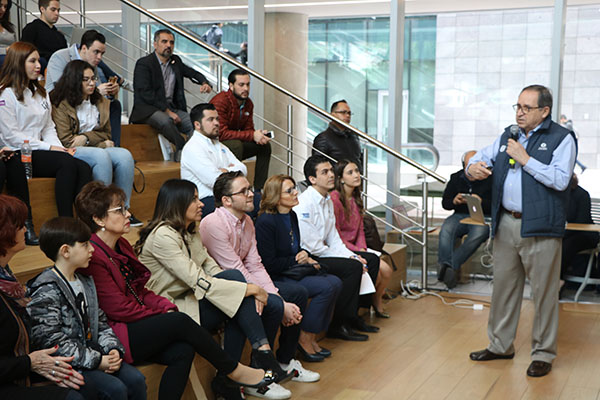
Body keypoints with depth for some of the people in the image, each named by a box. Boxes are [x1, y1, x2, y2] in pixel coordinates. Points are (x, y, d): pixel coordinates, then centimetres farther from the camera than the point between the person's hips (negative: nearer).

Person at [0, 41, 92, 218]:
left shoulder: (40, 92, 22)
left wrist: (60, 147, -3)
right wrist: (49, 148, -13)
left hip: (38, 153, 7)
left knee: (84, 168, -22)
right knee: (67, 162, -31)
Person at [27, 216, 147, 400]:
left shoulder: (85, 283, 14)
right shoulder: (46, 291, -15)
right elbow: (50, 341, -20)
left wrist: (114, 349, -2)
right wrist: (95, 361, -20)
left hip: (94, 353, 8)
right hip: (66, 364, -8)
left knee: (136, 379, -9)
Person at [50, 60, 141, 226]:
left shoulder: (100, 102, 19)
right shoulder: (61, 104, -2)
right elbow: (66, 141, -9)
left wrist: (86, 137, -7)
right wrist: (102, 143, -9)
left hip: (100, 149, 6)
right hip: (73, 152, -6)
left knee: (124, 155, -24)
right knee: (101, 156, -35)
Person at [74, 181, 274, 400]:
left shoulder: (121, 245, 13)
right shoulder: (92, 256, -16)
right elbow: (119, 308, -18)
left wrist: (167, 308, -2)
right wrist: (162, 316, -8)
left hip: (134, 327, 9)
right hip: (113, 335, -9)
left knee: (183, 351, -18)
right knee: (181, 322, -20)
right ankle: (234, 371, -3)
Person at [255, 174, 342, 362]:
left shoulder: (292, 216, 11)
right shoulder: (266, 222, -17)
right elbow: (269, 264, -18)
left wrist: (305, 256, 3)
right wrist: (296, 261, -10)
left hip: (294, 270, 9)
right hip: (276, 277, -9)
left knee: (335, 282, -9)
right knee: (326, 287, -21)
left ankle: (312, 337, -1)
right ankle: (304, 339, -8)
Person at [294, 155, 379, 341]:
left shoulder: (328, 201, 11)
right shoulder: (304, 204, -20)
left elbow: (334, 238, 14)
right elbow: (313, 246, -21)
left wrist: (352, 255, -4)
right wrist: (348, 259, -15)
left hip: (323, 253, 10)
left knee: (371, 260, 6)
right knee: (353, 267, -26)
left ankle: (353, 316, 11)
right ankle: (338, 326, -17)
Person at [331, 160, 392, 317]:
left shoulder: (355, 198, 12)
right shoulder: (334, 199, -17)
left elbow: (360, 229, 14)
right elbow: (336, 235, -16)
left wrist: (362, 248, -3)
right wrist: (357, 251, -15)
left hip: (355, 248, 8)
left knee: (386, 270, -7)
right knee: (375, 272, -19)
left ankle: (377, 303, 17)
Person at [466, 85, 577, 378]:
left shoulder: (561, 139, -3)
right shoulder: (508, 136, 15)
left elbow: (560, 179, -15)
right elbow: (481, 157, 18)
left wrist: (525, 159, -15)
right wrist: (473, 167, -6)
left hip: (540, 227, -6)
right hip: (506, 224, 6)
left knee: (544, 292, 0)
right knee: (503, 285, 13)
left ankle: (543, 353, 12)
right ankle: (500, 345, 27)